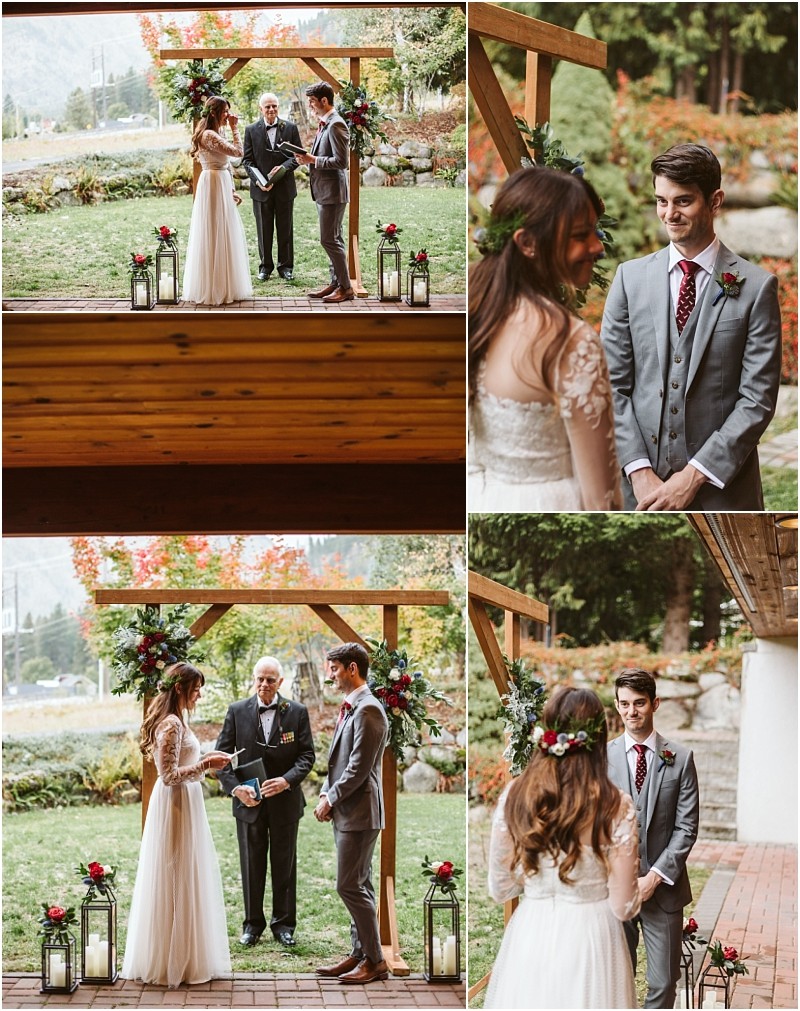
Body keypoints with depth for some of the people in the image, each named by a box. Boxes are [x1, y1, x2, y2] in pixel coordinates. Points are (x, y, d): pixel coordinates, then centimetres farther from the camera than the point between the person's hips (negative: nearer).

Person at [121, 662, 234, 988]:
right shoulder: (171, 724, -18)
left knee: (178, 882, 14)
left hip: (182, 804, 10)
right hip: (177, 806, -10)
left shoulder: (174, 721, 13)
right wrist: (205, 765, -20)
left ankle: (171, 957, 22)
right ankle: (176, 961, 4)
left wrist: (204, 759, 11)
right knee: (179, 882, -3)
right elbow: (170, 775, -22)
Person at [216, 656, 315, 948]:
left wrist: (286, 780, -19)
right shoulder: (237, 711, -1)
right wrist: (235, 787, -16)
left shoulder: (297, 712, -2)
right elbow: (222, 755, -2)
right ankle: (253, 923, 20)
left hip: (285, 801, 0)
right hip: (249, 801, 0)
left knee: (284, 865, 8)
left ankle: (283, 924, 19)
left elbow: (307, 755, -3)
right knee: (251, 866, 9)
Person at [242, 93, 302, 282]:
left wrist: (284, 167, -17)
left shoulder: (290, 128, 3)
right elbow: (247, 160, 1)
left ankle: (285, 266, 16)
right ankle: (265, 266, 16)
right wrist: (257, 180, -14)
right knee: (264, 230, 7)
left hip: (285, 187, 0)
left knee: (285, 229, 7)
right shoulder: (251, 131, 2)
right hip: (261, 188, 0)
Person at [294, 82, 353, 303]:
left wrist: (313, 160, -18)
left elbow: (341, 161, -22)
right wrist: (309, 159, 6)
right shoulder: (325, 124, 14)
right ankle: (336, 283, 20)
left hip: (332, 192, -10)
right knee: (333, 240, 14)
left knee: (329, 240, -8)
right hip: (323, 191, 10)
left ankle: (346, 287, -2)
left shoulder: (336, 125, -17)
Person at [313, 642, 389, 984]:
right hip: (345, 812, 10)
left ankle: (375, 961, -3)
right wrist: (326, 794, 7)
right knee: (359, 886, 13)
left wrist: (331, 800, -13)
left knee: (350, 886, -9)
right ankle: (360, 953, 19)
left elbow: (359, 768, -20)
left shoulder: (368, 710, -16)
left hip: (359, 812, -10)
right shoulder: (350, 708, 15)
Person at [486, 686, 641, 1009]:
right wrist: (635, 870, 11)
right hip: (589, 942, -2)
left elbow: (500, 889, 3)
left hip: (529, 939, 2)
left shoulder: (514, 797, -7)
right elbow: (623, 907, -10)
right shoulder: (616, 808, -15)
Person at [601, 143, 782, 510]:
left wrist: (695, 475, -12)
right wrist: (639, 470, -7)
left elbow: (758, 399, -5)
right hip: (639, 487, 2)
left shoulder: (756, 287, -2)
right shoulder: (630, 277, 6)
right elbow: (613, 384, 4)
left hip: (721, 487, -2)